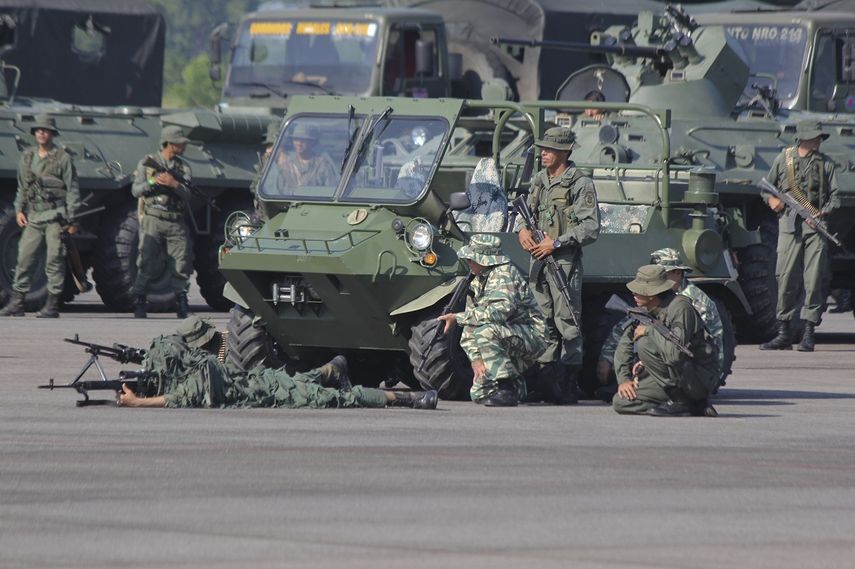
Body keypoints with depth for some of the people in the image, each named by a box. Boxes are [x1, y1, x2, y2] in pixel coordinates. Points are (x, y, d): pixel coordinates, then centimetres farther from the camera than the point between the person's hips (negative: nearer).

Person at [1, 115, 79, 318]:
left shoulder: (62, 158, -2)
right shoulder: (27, 157, 13)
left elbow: (72, 190, -2)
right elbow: (22, 187, 22)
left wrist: (72, 219, -7)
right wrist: (19, 210, 10)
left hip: (55, 216, -5)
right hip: (33, 216, 5)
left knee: (54, 260, -5)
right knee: (25, 258, 0)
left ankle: (52, 305, -1)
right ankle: (16, 303, 2)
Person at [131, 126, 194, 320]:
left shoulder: (183, 167, 13)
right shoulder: (147, 163, 6)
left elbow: (186, 195, 1)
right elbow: (136, 190, 2)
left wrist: (174, 184, -16)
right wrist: (153, 182, -14)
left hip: (176, 223, 3)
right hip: (153, 219, -3)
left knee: (182, 263, -3)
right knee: (147, 263, -9)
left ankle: (182, 303, 5)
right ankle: (139, 304, -2)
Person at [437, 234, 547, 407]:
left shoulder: (505, 274, -17)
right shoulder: (477, 283, 10)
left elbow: (500, 311, -34)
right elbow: (469, 330, 8)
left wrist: (458, 318, -28)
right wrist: (475, 358, -10)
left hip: (532, 337, -9)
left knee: (485, 332, -34)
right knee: (479, 394, 2)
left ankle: (506, 390, -26)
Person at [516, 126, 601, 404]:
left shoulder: (580, 184, -6)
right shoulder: (539, 181, 16)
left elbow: (591, 227, -11)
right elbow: (527, 211, 25)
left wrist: (557, 243, -16)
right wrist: (522, 230, 2)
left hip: (565, 260, -7)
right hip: (538, 258, 7)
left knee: (567, 322, -8)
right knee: (543, 322, 7)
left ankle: (569, 386, -8)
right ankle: (544, 381, 11)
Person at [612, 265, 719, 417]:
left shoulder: (680, 308, -21)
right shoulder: (645, 311, 5)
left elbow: (676, 353, -35)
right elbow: (624, 345, 11)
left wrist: (649, 331, -22)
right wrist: (624, 379, -2)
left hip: (700, 380, -9)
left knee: (644, 344, -24)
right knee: (620, 402, 2)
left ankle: (679, 403, -15)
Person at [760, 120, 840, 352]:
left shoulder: (825, 163, 11)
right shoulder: (784, 158, 10)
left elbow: (835, 195, 10)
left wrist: (824, 212, -7)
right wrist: (771, 200, -3)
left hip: (816, 225, 0)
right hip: (789, 224, 0)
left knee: (814, 280, -6)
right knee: (786, 278, -3)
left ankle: (808, 334, -2)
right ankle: (784, 334, 3)